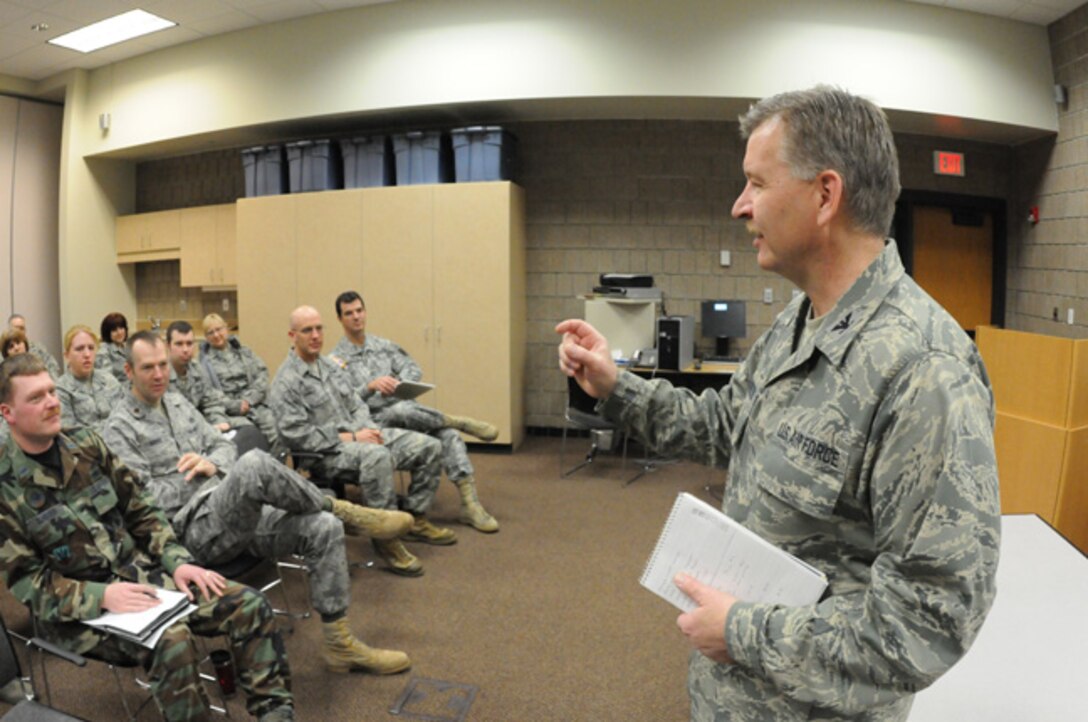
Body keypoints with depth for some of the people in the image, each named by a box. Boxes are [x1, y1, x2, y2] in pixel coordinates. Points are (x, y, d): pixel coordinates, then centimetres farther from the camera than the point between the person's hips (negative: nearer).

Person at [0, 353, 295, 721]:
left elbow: (141, 512, 9)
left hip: (140, 573, 5)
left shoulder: (85, 443, 4)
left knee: (249, 605, -12)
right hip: (75, 610, -5)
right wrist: (101, 596, -24)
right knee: (171, 639, -34)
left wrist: (177, 561, -5)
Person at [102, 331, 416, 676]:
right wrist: (192, 479, -8)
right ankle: (340, 507, -14)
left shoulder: (178, 402, 19)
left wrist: (211, 464, -4)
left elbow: (223, 445, 19)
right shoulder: (119, 429, -2)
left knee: (323, 528, -15)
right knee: (254, 464, -37)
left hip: (240, 514, 7)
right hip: (195, 528, -7)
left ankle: (339, 644, -7)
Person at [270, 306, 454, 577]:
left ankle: (415, 519, 11)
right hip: (326, 453, -8)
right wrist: (349, 438, -19)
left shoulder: (331, 366, 15)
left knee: (428, 446, -2)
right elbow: (297, 434, -18)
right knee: (378, 456, -41)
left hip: (358, 436, 9)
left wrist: (367, 429, -5)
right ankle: (386, 538, -27)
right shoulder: (286, 381, -10)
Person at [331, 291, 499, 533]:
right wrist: (370, 387, -20)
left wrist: (397, 382, -11)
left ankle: (470, 504, -30)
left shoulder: (384, 346, 20)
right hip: (374, 422, -4)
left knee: (447, 433, -26)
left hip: (407, 415, 4)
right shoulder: (335, 360, 6)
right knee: (401, 409, -40)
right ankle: (458, 422, -17)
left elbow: (414, 369, 9)